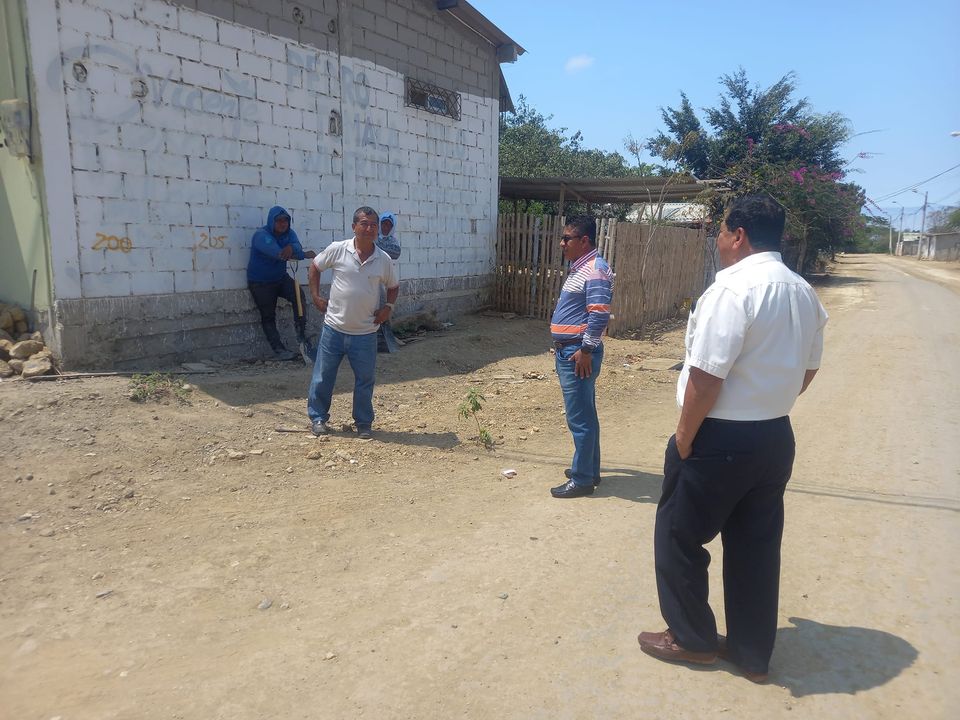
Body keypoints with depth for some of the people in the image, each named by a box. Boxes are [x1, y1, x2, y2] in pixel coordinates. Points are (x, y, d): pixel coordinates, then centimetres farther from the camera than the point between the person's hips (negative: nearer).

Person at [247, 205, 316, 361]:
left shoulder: (289, 233, -2)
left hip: (280, 277, 5)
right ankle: (278, 350, 5)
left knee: (299, 295, -19)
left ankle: (301, 335, -13)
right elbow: (276, 253, -36)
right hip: (260, 282, -5)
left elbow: (297, 247, -23)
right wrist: (304, 255, -38)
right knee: (268, 316, -1)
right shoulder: (261, 235, -21)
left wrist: (291, 248, -49)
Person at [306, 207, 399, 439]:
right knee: (323, 376, 8)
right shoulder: (337, 249, -8)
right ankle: (318, 417, 26)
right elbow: (315, 267, 8)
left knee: (365, 380, 9)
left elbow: (393, 286, 14)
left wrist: (388, 307, -2)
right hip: (334, 328, -1)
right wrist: (315, 296, 2)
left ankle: (364, 423, 25)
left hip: (365, 333, 1)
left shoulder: (384, 259, -2)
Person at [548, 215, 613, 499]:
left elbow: (599, 315, -23)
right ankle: (589, 469, 29)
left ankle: (582, 479, 6)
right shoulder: (578, 267, 16)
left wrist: (585, 350, -21)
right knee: (584, 415, 17)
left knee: (580, 418, -3)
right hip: (567, 351, 11)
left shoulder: (595, 269, -16)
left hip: (578, 353, -11)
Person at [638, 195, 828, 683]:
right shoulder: (804, 294, 8)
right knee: (756, 546, 17)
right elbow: (808, 369, 16)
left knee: (679, 537, 11)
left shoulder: (733, 289, -20)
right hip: (776, 437, 8)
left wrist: (683, 440, -14)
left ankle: (692, 638, 28)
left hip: (721, 440, -8)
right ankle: (752, 653, 30)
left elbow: (707, 376, -24)